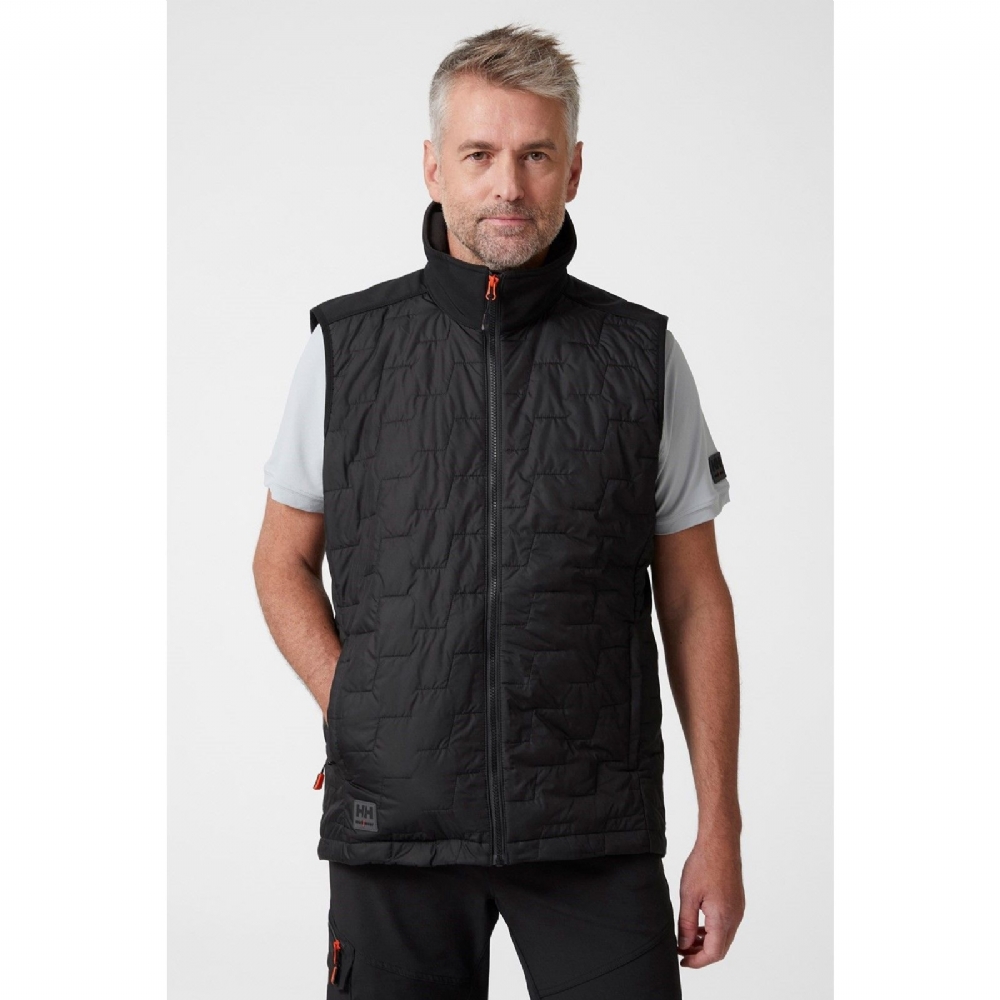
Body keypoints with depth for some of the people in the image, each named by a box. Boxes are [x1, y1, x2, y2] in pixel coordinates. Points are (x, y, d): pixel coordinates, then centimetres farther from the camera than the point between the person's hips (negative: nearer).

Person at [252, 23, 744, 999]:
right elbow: (283, 563, 13)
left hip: (596, 834, 0)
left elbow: (694, 600, 5)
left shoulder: (643, 358, 3)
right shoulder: (346, 346, 3)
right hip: (395, 822, 1)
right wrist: (357, 717, -2)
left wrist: (720, 830, 2)